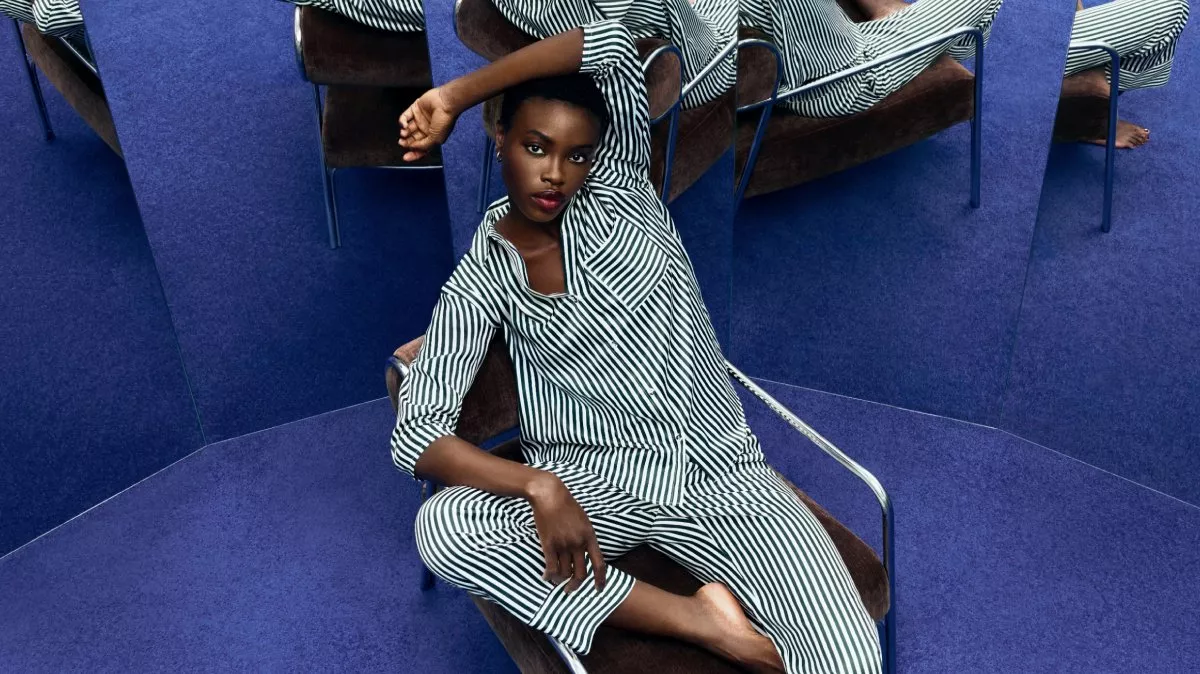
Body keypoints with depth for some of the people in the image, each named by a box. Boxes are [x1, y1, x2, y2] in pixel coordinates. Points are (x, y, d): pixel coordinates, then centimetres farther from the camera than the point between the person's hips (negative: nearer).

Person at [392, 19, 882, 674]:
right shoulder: (476, 287, -2)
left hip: (721, 471, -1)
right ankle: (699, 621, -21)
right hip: (590, 484, 1)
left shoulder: (617, 187, 2)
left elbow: (610, 45, -12)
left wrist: (454, 96, -8)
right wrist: (540, 486, -29)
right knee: (441, 529, -33)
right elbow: (414, 435, -12)